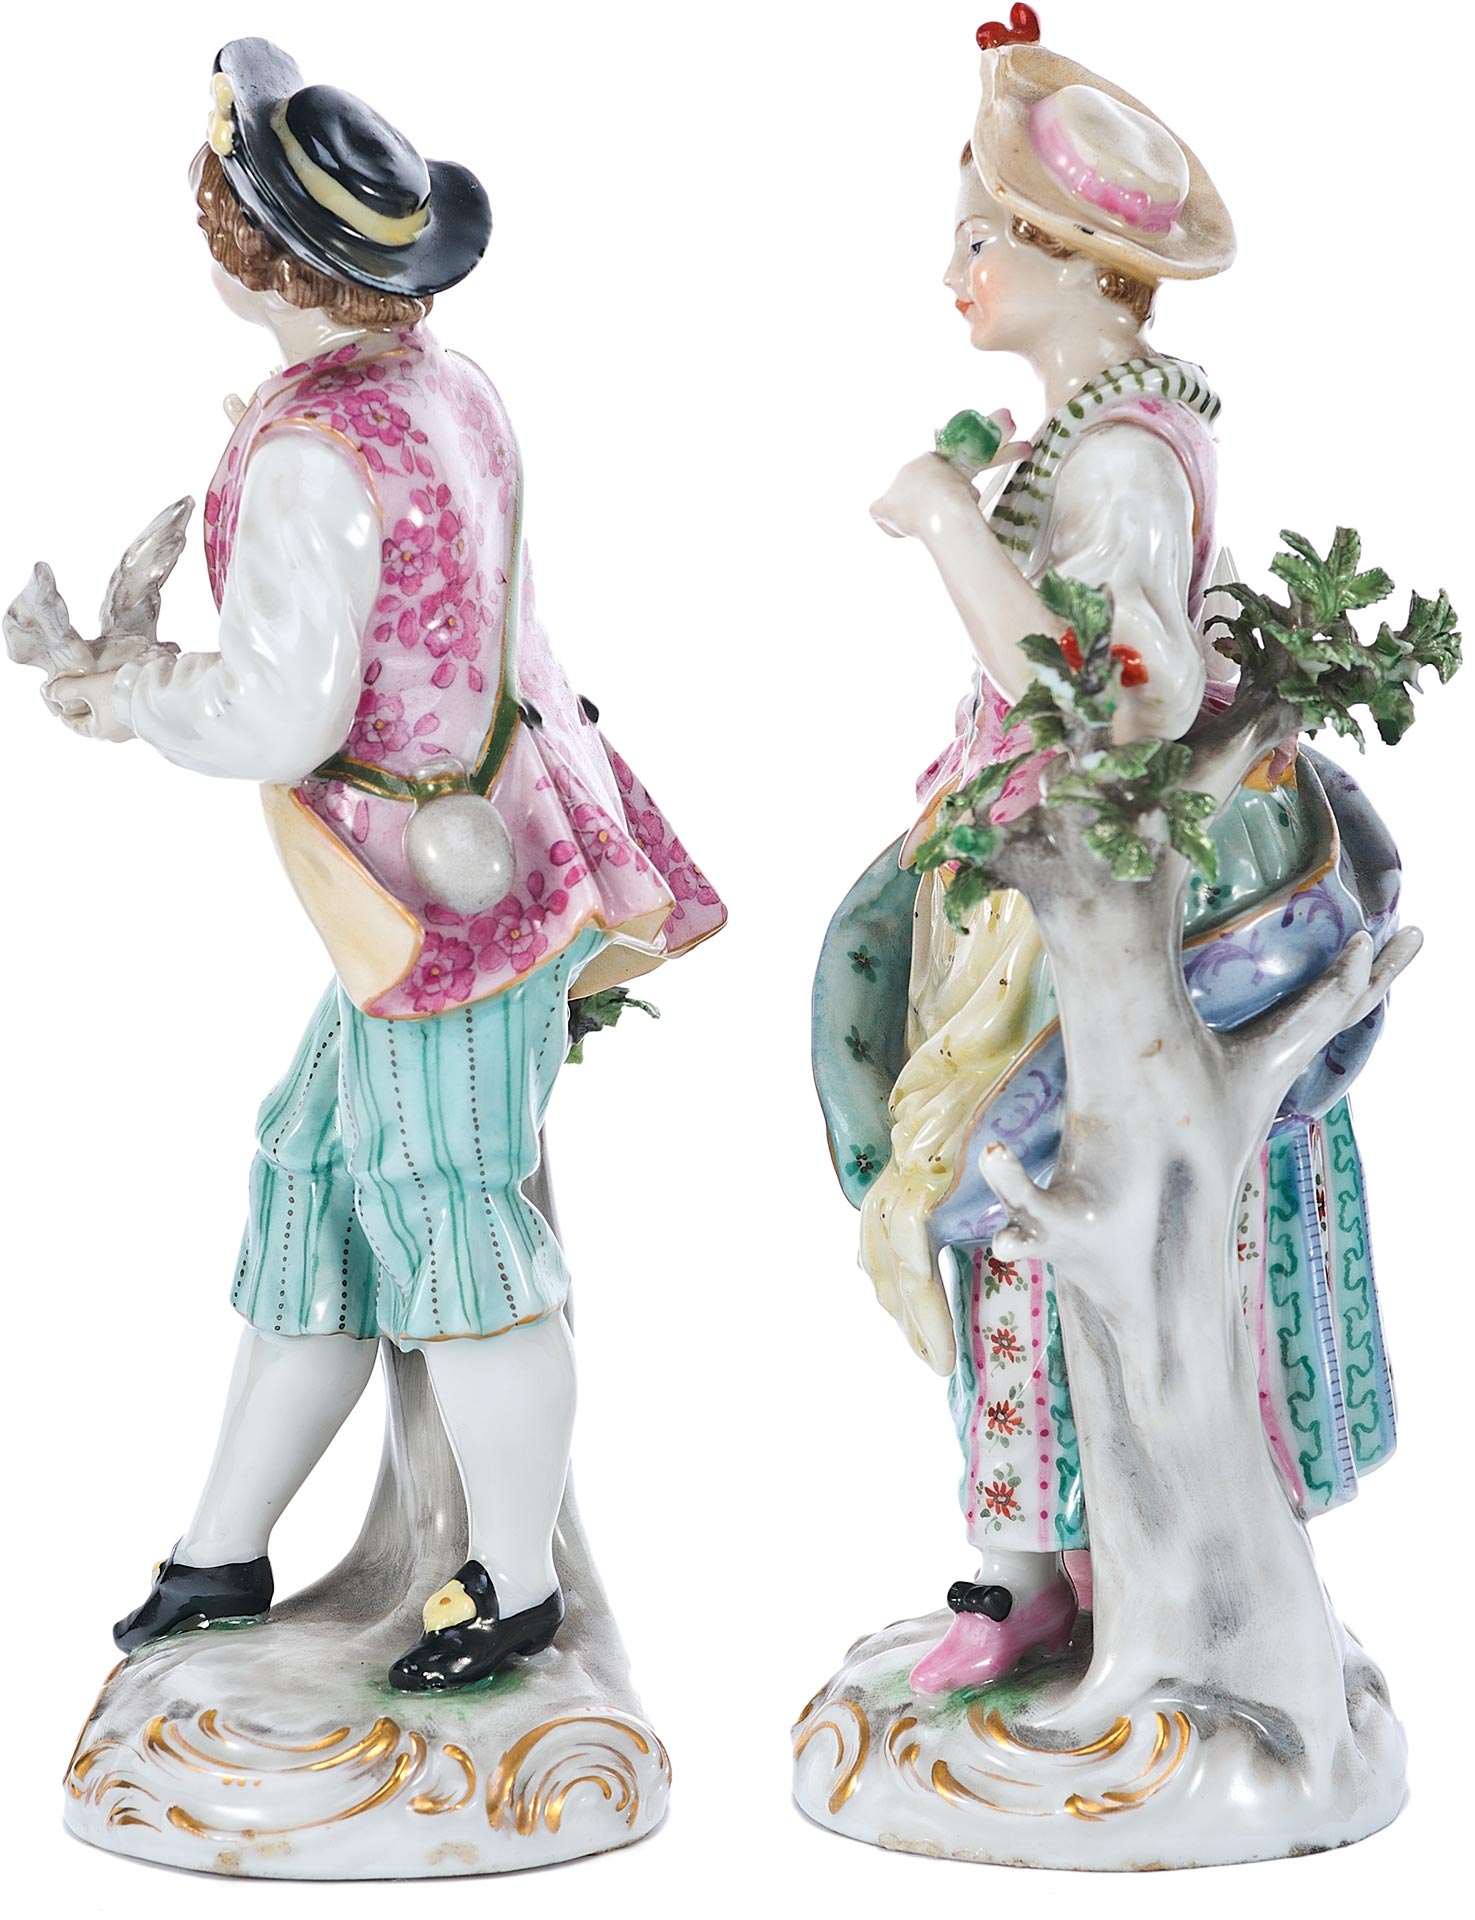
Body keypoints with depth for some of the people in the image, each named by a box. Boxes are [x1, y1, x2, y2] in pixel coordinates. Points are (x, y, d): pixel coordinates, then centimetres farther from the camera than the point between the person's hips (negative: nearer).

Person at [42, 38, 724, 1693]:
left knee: (456, 1238, 5)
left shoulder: (308, 459, -23)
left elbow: (281, 720, -21)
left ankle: (515, 1586, 24)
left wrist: (123, 696, -4)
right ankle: (222, 1553, 31)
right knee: (312, 1186, 17)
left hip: (442, 902, -10)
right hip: (480, 848, 10)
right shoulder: (450, 391, 5)